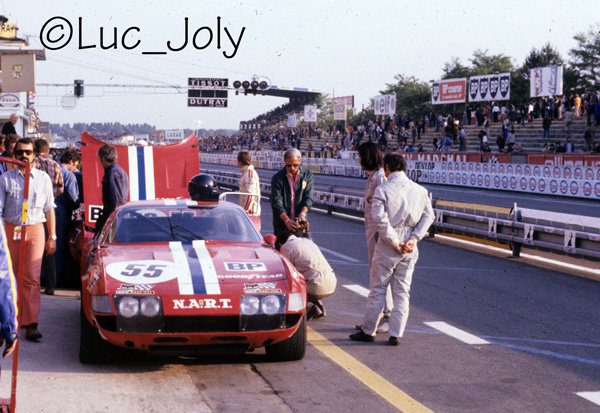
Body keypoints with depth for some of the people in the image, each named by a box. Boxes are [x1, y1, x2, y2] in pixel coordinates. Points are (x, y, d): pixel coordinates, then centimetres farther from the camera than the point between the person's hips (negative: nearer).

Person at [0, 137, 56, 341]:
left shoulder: (43, 178, 6)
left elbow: (49, 209, 10)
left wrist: (52, 236, 9)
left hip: (34, 230, -1)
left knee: (31, 278, -8)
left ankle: (31, 324, -9)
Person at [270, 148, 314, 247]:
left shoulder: (307, 175, 3)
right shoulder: (277, 178, -3)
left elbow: (308, 198, -3)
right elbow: (276, 202, -11)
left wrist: (303, 213, -22)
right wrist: (286, 220, -26)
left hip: (300, 224, 1)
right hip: (282, 224, -1)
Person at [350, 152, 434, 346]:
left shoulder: (383, 189, -9)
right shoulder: (420, 190, 3)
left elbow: (380, 217, -17)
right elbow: (428, 215, 0)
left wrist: (394, 242, -12)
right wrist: (413, 239, -5)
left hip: (387, 248, -3)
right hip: (410, 249, 3)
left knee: (378, 289, 7)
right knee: (402, 292, 9)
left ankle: (368, 331, 15)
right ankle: (396, 335, 8)